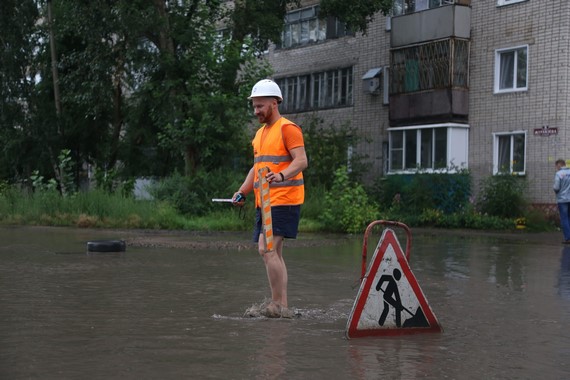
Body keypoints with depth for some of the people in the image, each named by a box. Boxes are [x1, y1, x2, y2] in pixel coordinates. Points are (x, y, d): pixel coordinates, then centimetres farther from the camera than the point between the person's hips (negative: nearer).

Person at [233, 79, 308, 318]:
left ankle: (278, 304, -12)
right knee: (273, 253, 9)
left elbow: (301, 160, -18)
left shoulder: (287, 128, -7)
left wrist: (282, 176, -35)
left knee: (267, 249, -16)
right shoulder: (260, 133, 22)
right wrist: (242, 191, 14)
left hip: (283, 200, -9)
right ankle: (281, 306, 13)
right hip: (265, 203, 9)